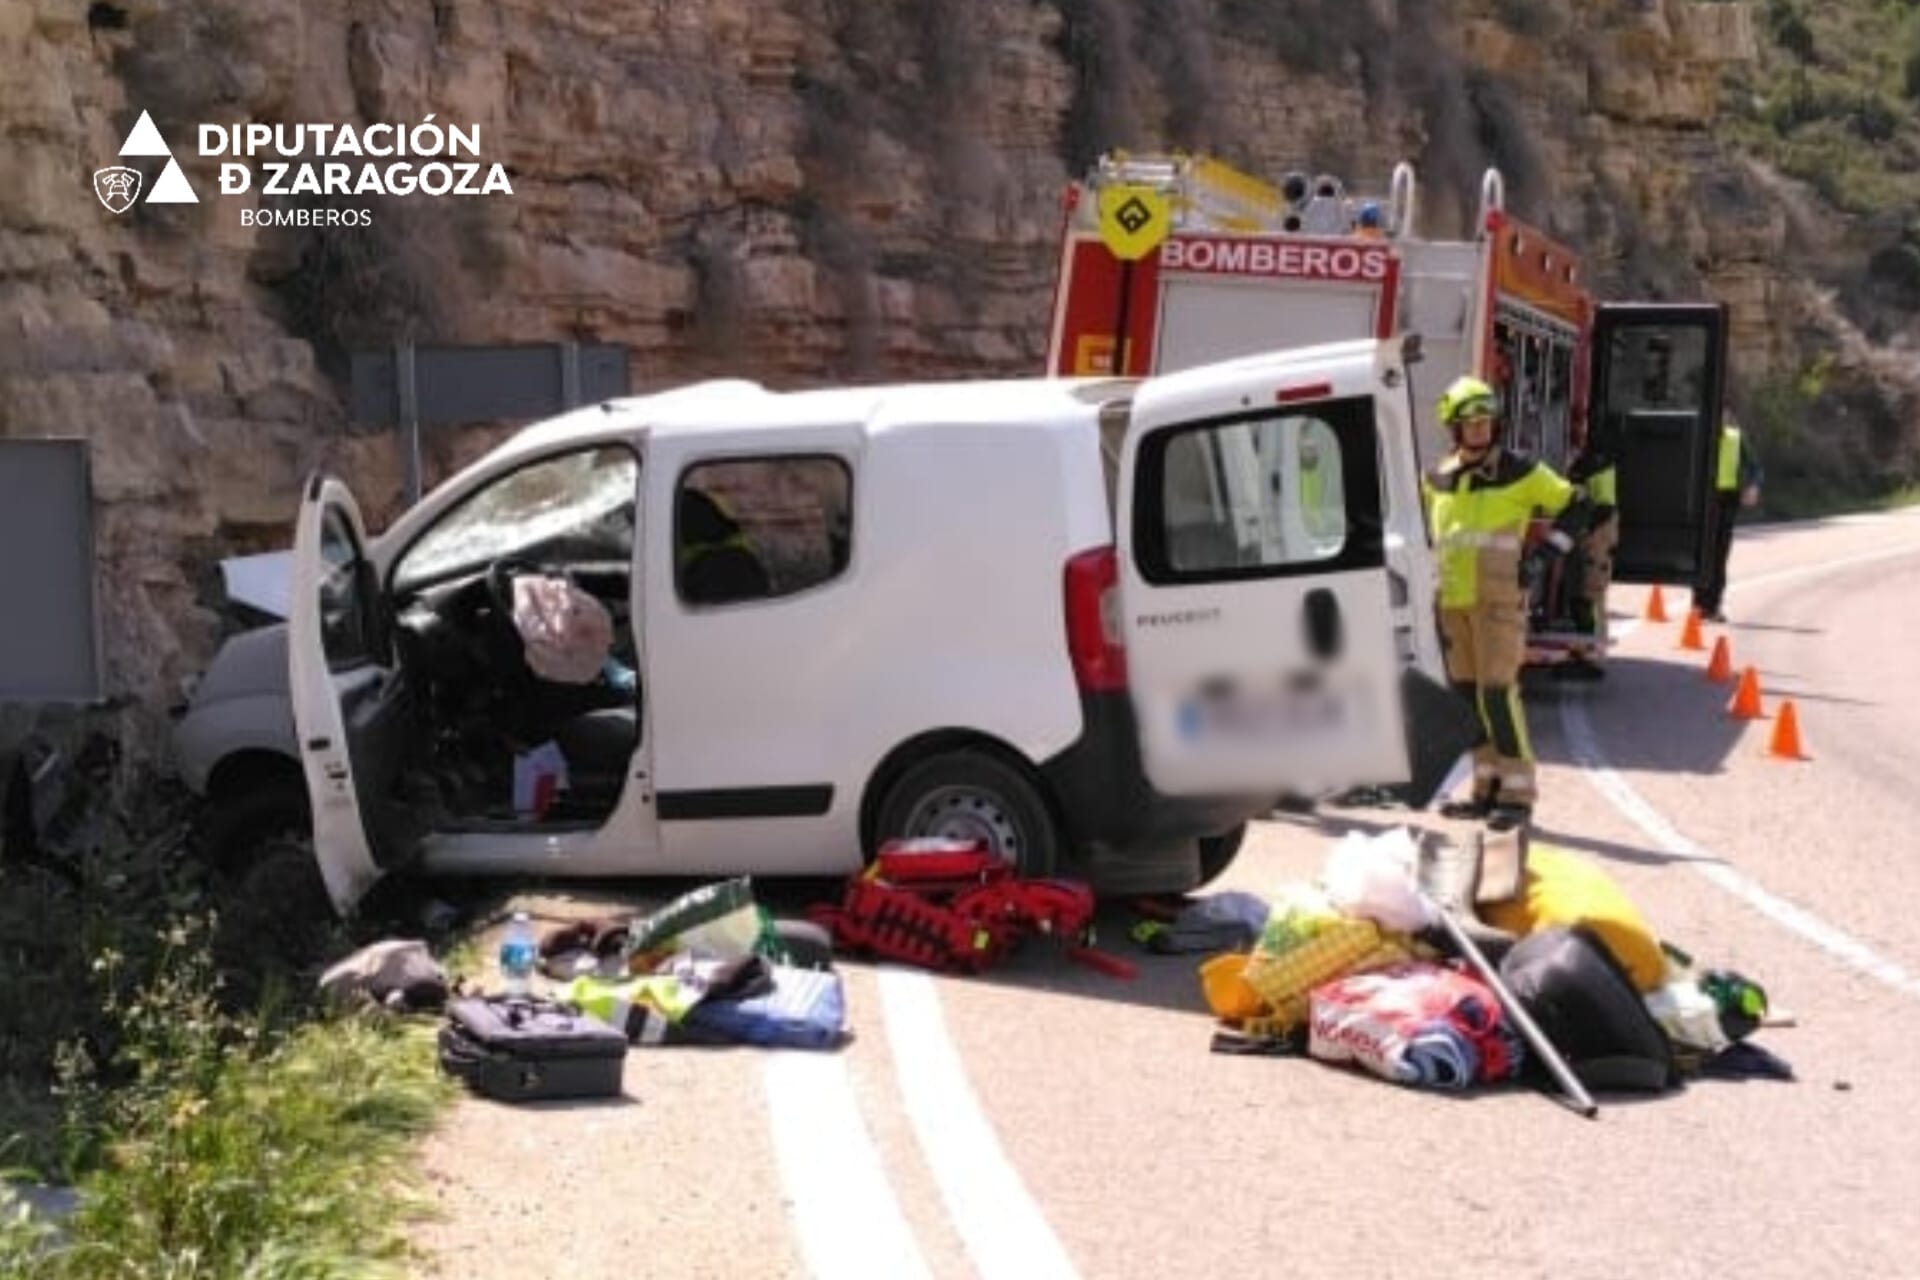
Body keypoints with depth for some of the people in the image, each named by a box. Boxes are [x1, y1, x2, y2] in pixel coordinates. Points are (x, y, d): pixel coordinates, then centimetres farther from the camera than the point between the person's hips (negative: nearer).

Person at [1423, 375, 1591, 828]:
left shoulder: (1519, 471, -2)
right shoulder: (1437, 479, 11)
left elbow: (1574, 505, 5)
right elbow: (1428, 534, 25)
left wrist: (1546, 555, -5)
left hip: (1499, 599, -5)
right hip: (1452, 601, 6)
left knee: (1498, 693, -12)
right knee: (1467, 694, 8)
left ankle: (1517, 793, -6)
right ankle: (1487, 789, 17)